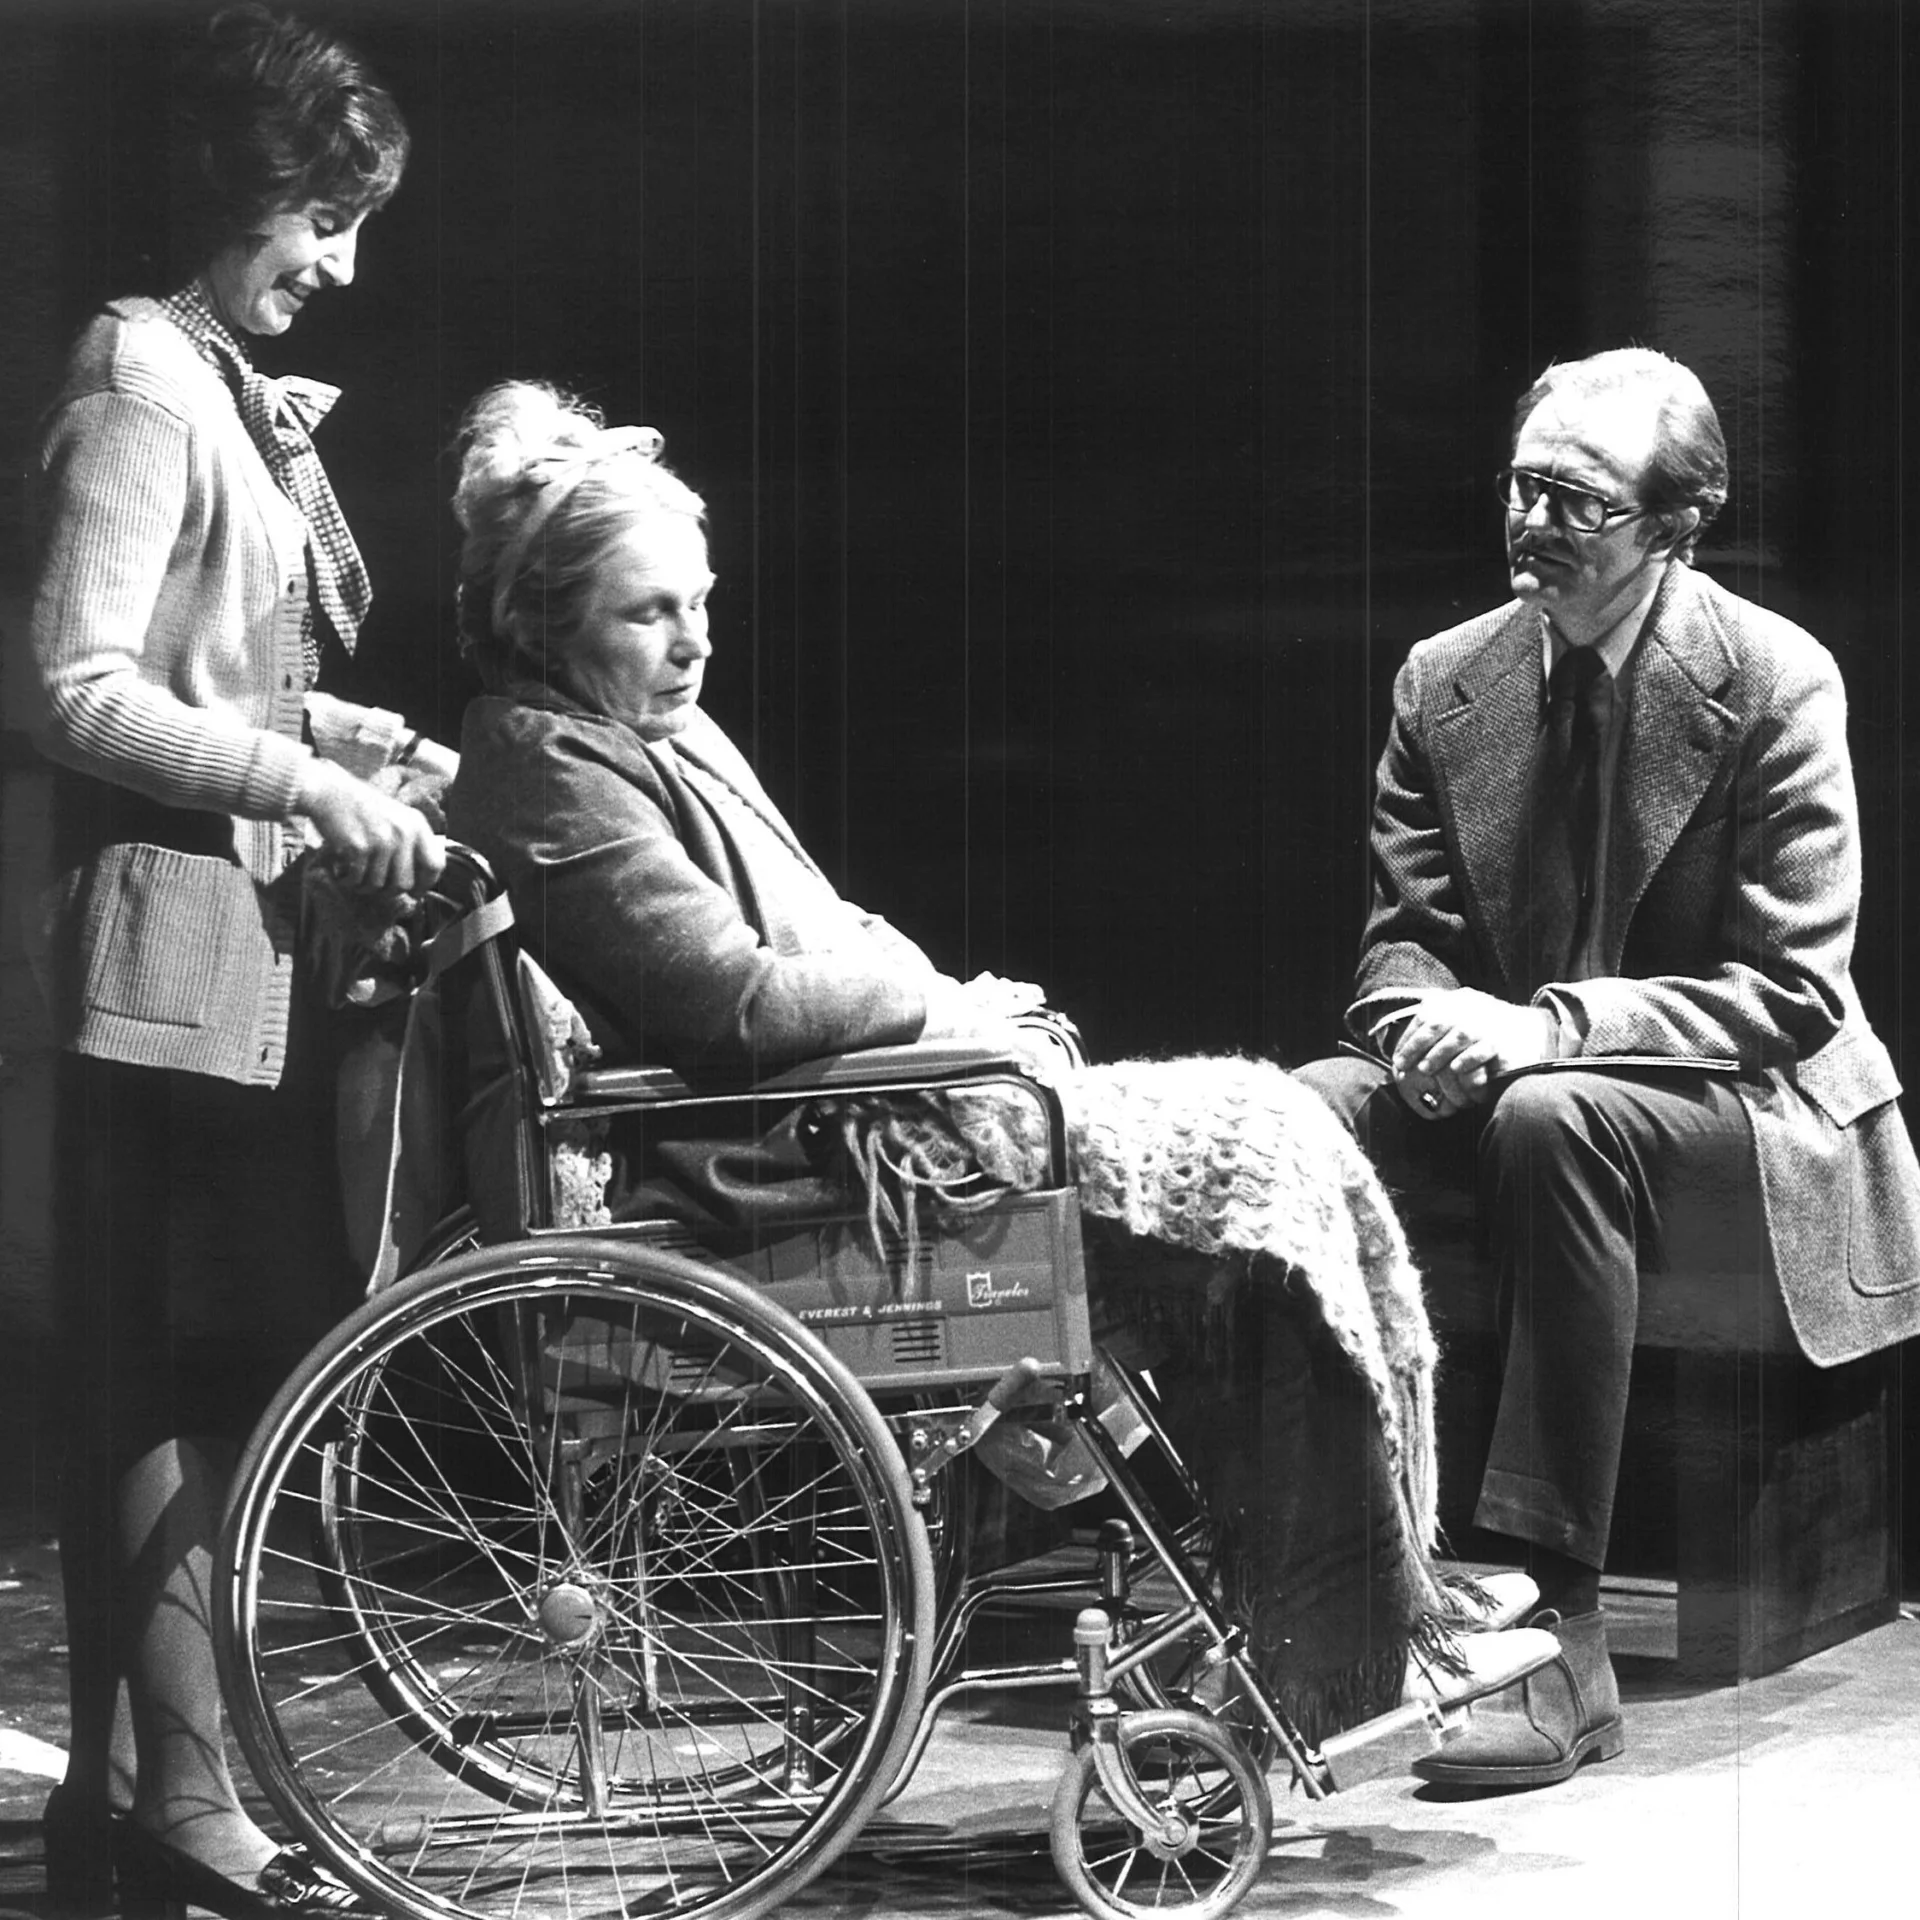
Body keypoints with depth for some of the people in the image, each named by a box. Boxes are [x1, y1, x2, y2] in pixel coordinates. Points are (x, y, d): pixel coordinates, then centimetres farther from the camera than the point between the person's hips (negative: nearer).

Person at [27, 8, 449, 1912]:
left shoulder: (238, 392, 20)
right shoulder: (143, 384, -10)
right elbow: (85, 692, -17)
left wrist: (350, 738, 9)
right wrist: (315, 788, -18)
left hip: (245, 944, 10)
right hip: (167, 936, -10)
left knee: (173, 1384, 10)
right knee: (176, 1376, -8)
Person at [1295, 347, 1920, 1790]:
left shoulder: (1773, 681, -10)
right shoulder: (1448, 679, 5)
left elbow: (1790, 991, -14)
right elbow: (1402, 935, 9)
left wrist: (1548, 1027, -27)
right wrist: (1426, 1018, -17)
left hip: (1752, 1106, -5)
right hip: (1509, 1080, 5)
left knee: (1551, 1120, -38)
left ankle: (1560, 1631, -38)